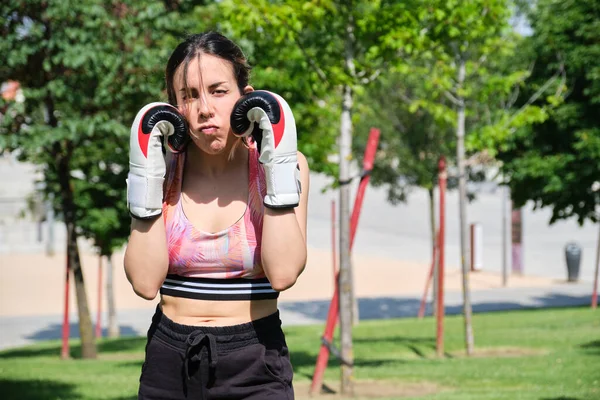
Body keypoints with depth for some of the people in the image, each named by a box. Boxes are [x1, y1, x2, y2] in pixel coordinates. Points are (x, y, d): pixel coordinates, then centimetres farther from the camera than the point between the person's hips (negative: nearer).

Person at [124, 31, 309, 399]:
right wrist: (146, 182, -13)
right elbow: (146, 282, -10)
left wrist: (279, 169, -18)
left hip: (254, 365, -1)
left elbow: (283, 273, -18)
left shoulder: (285, 163, -6)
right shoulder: (164, 168, -1)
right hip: (169, 361, 2)